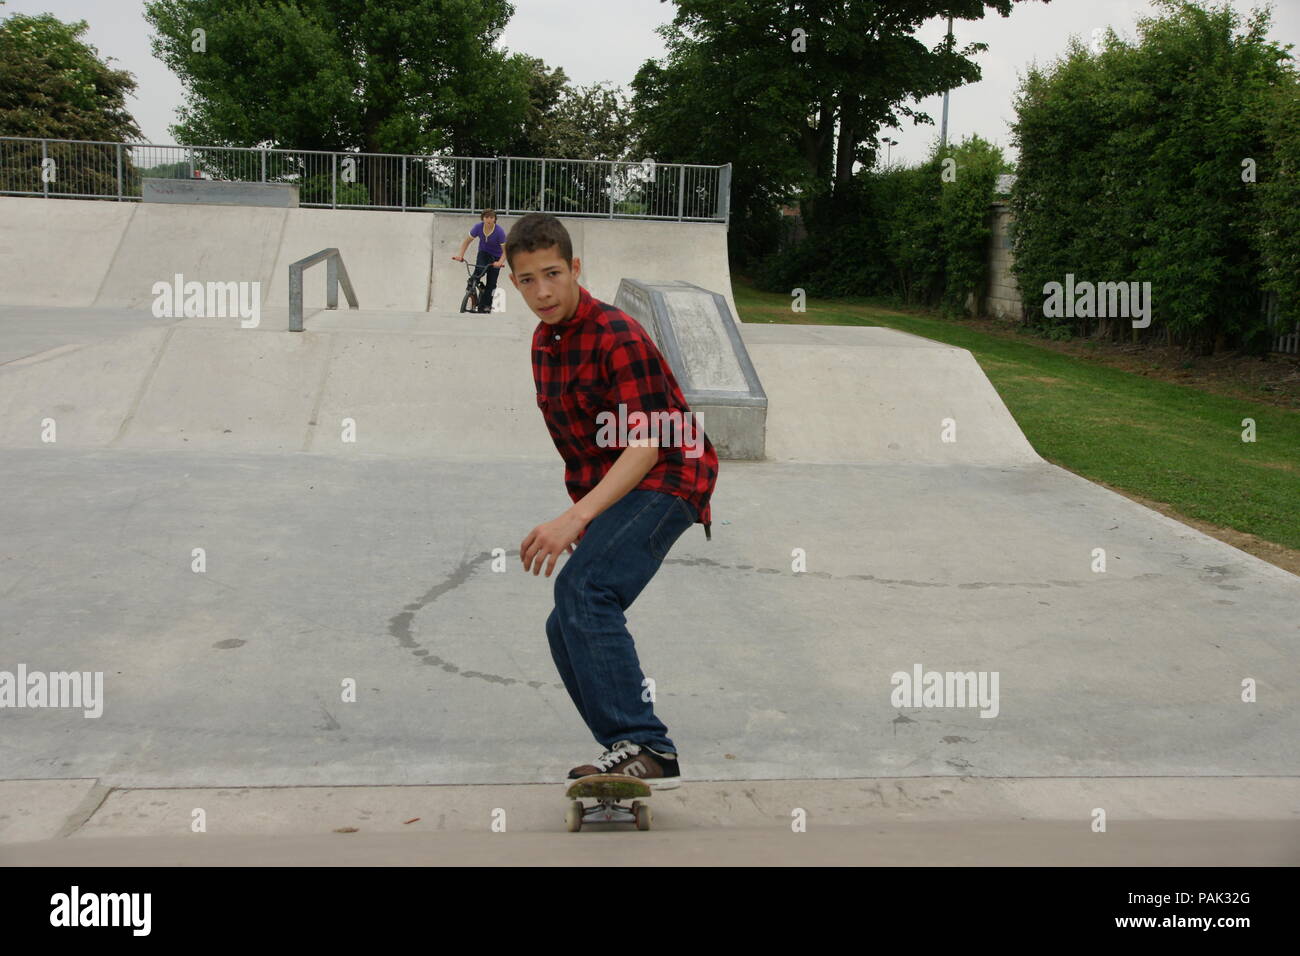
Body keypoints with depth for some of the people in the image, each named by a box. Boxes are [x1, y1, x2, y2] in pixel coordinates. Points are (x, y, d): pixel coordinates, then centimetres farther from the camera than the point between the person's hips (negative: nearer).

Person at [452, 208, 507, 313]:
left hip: (496, 257, -2)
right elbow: (467, 241, -8)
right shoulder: (478, 227, -20)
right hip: (483, 253, 2)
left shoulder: (499, 231, -27)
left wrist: (500, 262, -41)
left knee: (491, 283, -3)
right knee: (479, 270, -29)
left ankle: (485, 306, 9)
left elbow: (505, 250, -24)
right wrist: (460, 255, -19)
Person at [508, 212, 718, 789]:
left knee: (582, 590, -30)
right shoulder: (544, 342, 10)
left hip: (665, 480, -10)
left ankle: (646, 747, -32)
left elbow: (646, 444, -25)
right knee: (566, 629, 10)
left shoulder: (618, 337, -18)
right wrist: (580, 519, 18)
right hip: (609, 493, 10)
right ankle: (631, 755, 22)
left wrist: (576, 516, -34)